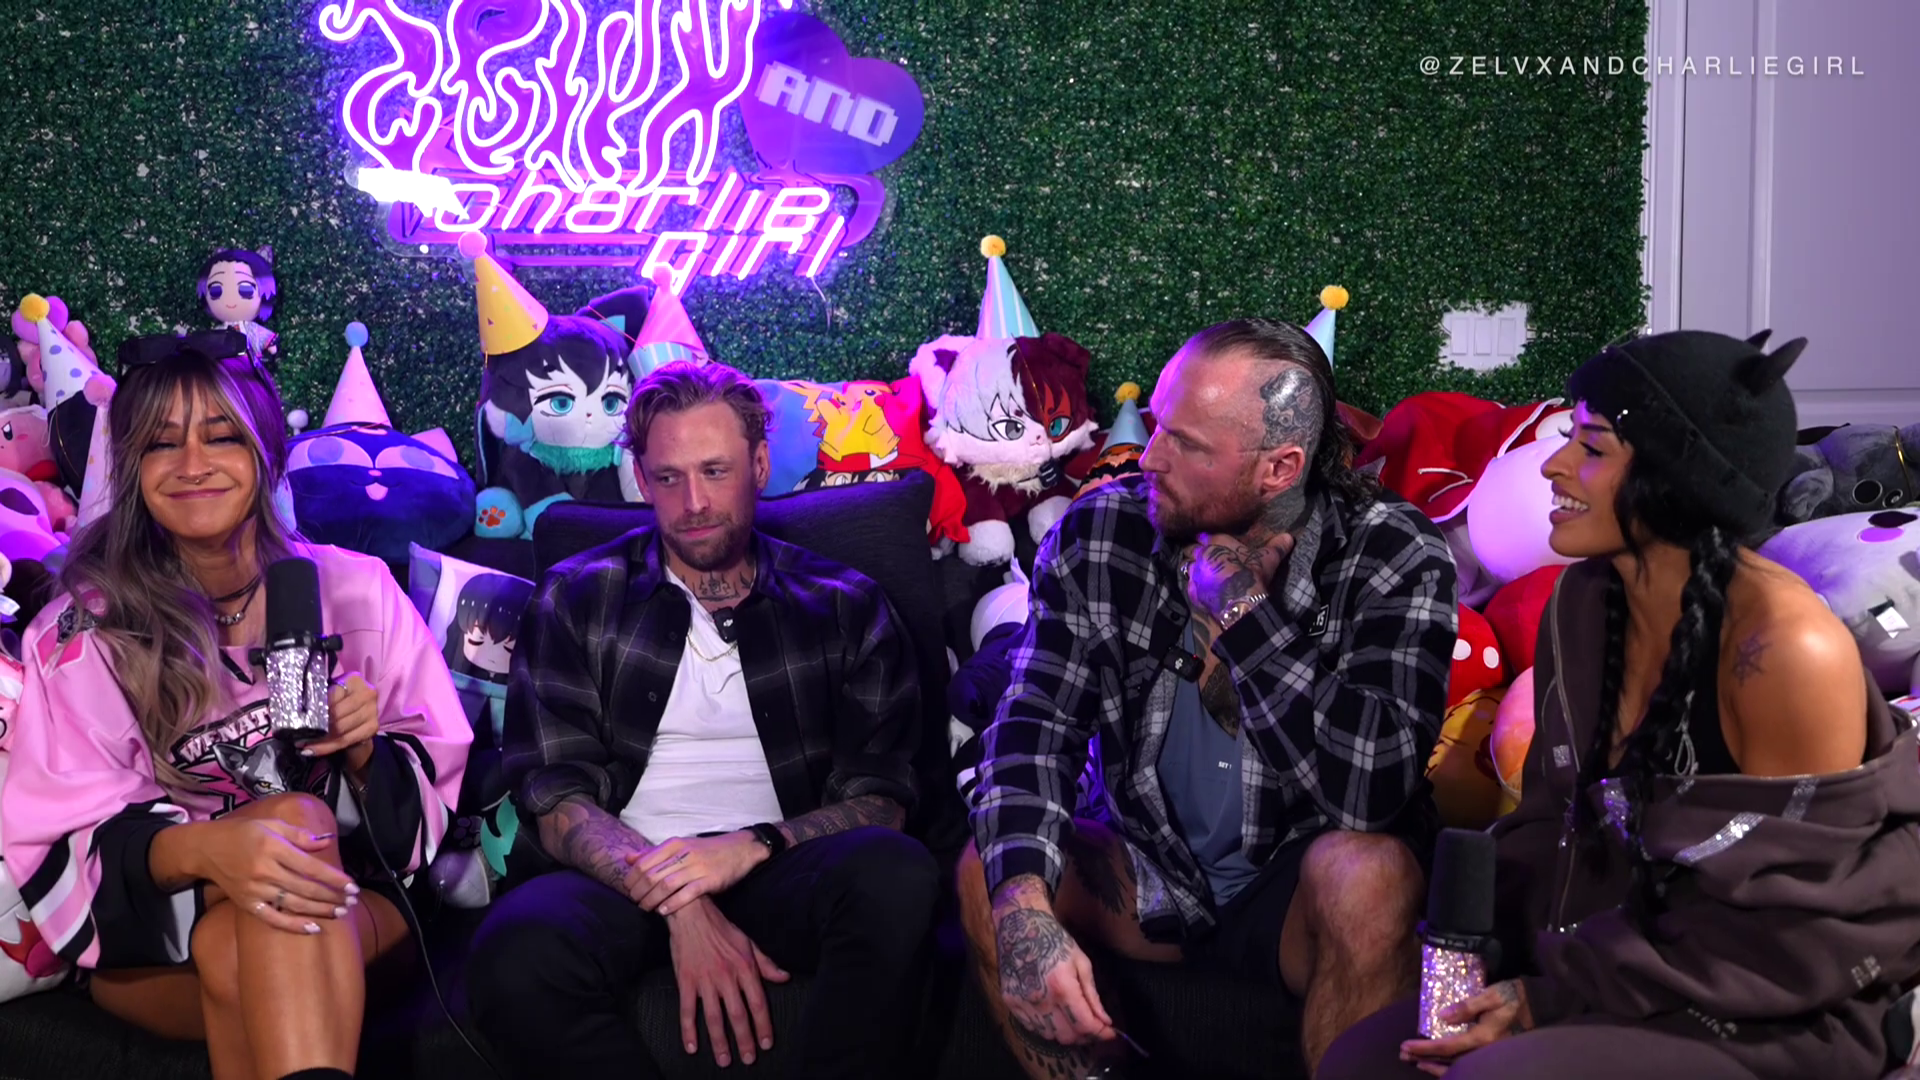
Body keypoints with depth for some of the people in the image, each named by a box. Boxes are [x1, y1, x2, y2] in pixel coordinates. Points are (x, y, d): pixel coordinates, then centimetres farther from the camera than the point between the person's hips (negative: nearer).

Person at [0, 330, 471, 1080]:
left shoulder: (356, 588, 3)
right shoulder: (83, 629, -2)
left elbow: (431, 784, 7)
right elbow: (68, 841, -10)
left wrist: (365, 754, -17)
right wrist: (202, 849, -31)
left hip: (352, 904, 1)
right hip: (151, 935, 0)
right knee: (296, 814, -33)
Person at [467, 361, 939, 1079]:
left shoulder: (843, 607, 12)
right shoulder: (578, 599, 12)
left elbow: (881, 799, 6)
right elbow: (558, 799, 2)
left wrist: (754, 845, -16)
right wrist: (682, 907, -16)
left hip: (777, 870, 1)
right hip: (628, 877, 0)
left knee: (893, 873, -34)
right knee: (518, 956, -35)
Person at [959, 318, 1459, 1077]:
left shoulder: (1393, 557, -17)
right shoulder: (1099, 534, -9)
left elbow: (1369, 792, -29)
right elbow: (1034, 725, -17)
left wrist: (1239, 604, -26)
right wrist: (1026, 911, -35)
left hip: (1297, 892, -2)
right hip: (1147, 870, 3)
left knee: (1369, 876, -33)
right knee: (989, 872, -23)